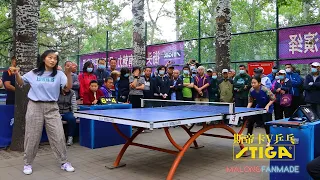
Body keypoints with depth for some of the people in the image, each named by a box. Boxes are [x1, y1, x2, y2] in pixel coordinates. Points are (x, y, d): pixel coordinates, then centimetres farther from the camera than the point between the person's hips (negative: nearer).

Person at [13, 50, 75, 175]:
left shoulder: (59, 74, -1)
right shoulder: (34, 73, 2)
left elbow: (68, 87, -13)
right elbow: (21, 83, 13)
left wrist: (69, 73, -27)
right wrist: (16, 74, -7)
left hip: (52, 108, 0)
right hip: (35, 107, 0)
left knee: (58, 136, 2)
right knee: (32, 137, 8)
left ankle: (64, 162, 16)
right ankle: (28, 163, 25)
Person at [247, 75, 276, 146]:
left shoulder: (265, 89, -30)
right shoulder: (251, 91, -16)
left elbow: (273, 99, -18)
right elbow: (250, 101, -1)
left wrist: (267, 105, -29)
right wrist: (248, 107, -16)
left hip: (267, 107, -5)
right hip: (258, 107, 5)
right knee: (250, 120, 3)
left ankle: (269, 140, 1)